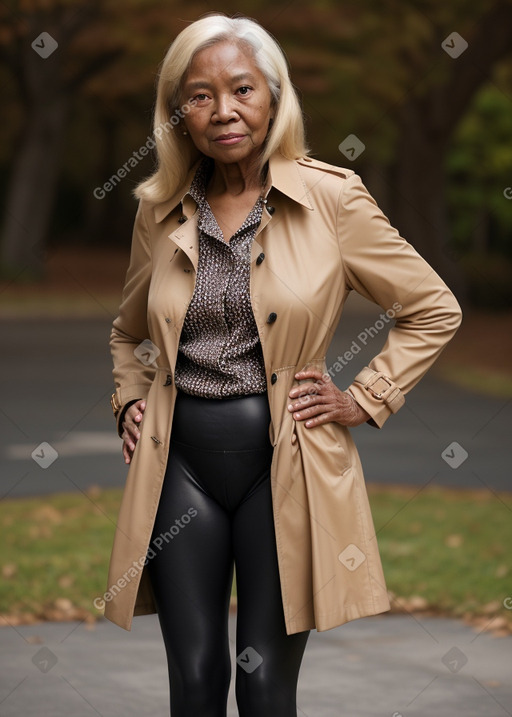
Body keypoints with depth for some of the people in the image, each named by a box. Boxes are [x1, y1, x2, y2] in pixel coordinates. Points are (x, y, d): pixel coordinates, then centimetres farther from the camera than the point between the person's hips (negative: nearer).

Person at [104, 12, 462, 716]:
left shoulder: (332, 198, -4)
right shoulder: (160, 210, 7)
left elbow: (434, 310, 3)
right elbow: (129, 332, 26)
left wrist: (364, 399, -3)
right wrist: (130, 400, 10)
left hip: (285, 462, -3)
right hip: (181, 463, 3)